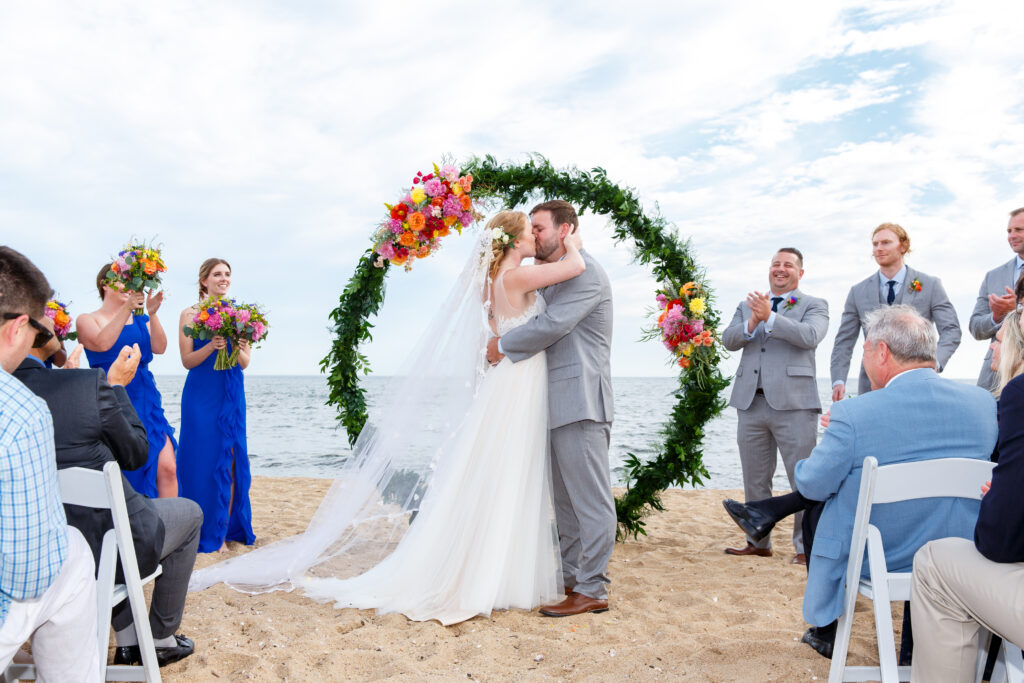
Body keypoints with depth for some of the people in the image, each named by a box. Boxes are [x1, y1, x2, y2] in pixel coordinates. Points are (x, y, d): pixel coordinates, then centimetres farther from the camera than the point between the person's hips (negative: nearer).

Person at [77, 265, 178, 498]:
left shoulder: (140, 320, 14)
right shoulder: (87, 320, 4)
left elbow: (159, 348, -3)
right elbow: (102, 343, -18)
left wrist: (152, 314, -16)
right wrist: (126, 308, -24)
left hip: (146, 400, 3)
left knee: (167, 469, -6)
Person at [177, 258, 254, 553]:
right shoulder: (190, 314, 0)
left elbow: (245, 363, 7)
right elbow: (187, 360, -4)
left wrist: (236, 348, -14)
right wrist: (211, 346, -20)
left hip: (232, 396, 3)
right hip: (201, 395, -3)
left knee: (230, 460, 3)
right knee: (203, 459, -1)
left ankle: (224, 530, 13)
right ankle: (204, 533, 11)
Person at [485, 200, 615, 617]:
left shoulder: (586, 272, -9)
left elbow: (551, 325, -19)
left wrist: (503, 346, -7)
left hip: (581, 401, -10)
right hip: (558, 404, 10)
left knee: (589, 498, -4)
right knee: (565, 499, 15)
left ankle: (592, 590, 2)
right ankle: (571, 577, 25)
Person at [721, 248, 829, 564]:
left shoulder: (814, 305, 7)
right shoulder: (747, 306, 19)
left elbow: (810, 336, -13)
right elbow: (728, 340, 5)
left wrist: (770, 317, -16)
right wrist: (753, 322, -12)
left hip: (793, 404, -4)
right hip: (751, 403, 4)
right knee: (755, 480, 12)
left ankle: (806, 546, 8)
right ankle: (758, 542, 24)